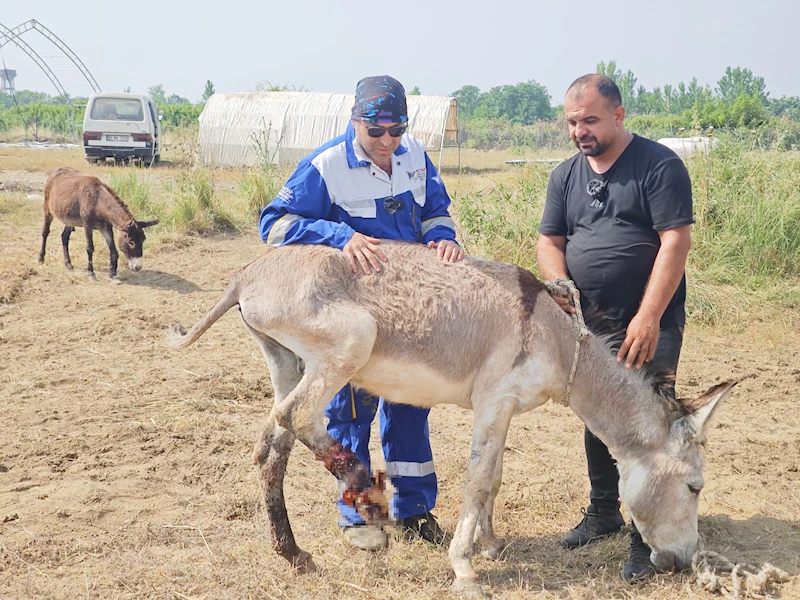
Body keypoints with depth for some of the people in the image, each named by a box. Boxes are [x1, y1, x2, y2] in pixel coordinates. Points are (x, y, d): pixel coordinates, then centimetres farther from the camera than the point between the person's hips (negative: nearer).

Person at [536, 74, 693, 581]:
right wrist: (559, 286, -12)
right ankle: (604, 512, 34)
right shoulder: (566, 176, 9)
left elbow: (675, 243, -17)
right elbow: (550, 241, 10)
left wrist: (648, 319, -23)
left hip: (649, 324, -6)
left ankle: (648, 539, 6)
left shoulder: (659, 165, -10)